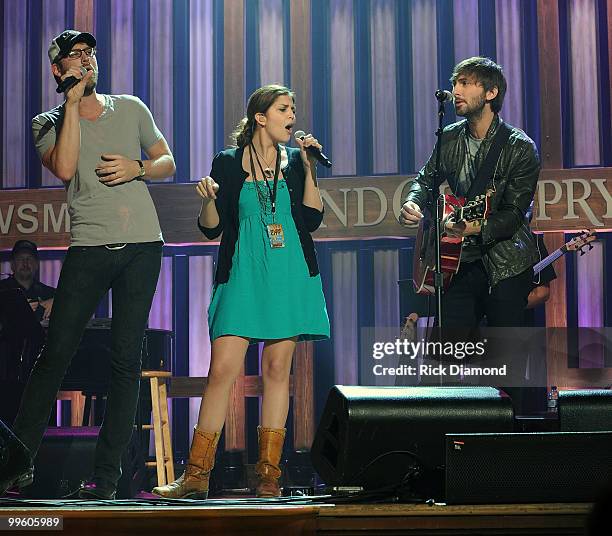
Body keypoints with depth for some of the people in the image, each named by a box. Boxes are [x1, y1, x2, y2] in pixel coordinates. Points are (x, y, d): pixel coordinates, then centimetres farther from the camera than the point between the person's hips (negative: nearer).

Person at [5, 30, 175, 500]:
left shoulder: (131, 109, 14)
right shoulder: (49, 122, 7)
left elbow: (168, 162, 19)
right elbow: (64, 169, -12)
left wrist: (138, 168, -3)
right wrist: (73, 103, -9)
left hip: (142, 246, 1)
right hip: (89, 247, -1)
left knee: (127, 358, -2)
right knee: (56, 353, -7)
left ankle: (107, 473, 1)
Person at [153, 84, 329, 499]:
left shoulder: (295, 160, 10)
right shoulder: (228, 163, 5)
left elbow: (312, 219, 1)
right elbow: (211, 228, 3)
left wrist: (310, 168, -5)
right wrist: (208, 197, -16)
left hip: (290, 277, 2)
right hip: (243, 276, -2)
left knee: (277, 369, 0)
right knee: (222, 369, -9)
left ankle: (269, 474, 4)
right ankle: (196, 475, -4)